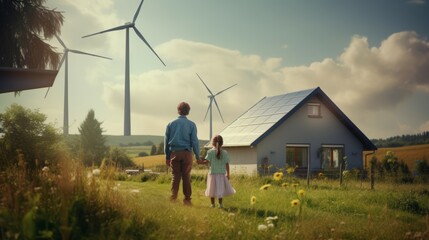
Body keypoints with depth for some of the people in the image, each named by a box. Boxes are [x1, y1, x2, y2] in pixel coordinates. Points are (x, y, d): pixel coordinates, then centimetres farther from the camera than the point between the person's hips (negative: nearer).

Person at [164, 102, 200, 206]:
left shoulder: (171, 124, 7)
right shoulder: (191, 125, 0)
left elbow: (166, 141, 9)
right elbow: (194, 141, -3)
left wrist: (167, 157, 15)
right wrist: (198, 156, 3)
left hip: (174, 153, 2)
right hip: (186, 153, -2)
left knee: (175, 177, 5)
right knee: (186, 177, 4)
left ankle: (173, 199, -2)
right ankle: (187, 199, 7)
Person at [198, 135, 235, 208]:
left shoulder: (210, 152, -6)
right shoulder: (224, 153, 1)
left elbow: (207, 161, -15)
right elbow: (227, 164, 1)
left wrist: (200, 162, 1)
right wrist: (228, 174, 9)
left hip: (212, 174, -2)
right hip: (222, 174, 2)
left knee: (212, 190, 8)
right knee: (220, 190, 11)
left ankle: (212, 204, 11)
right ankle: (220, 204, 11)